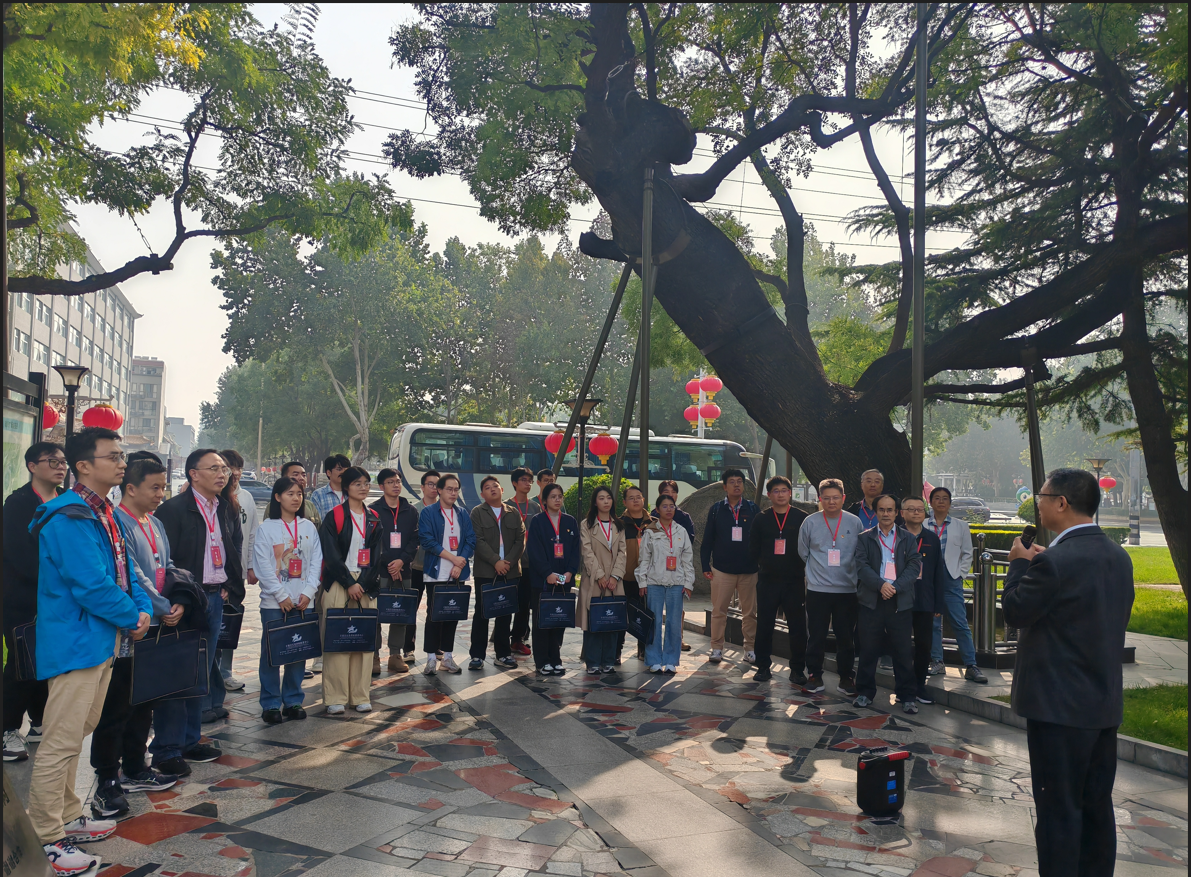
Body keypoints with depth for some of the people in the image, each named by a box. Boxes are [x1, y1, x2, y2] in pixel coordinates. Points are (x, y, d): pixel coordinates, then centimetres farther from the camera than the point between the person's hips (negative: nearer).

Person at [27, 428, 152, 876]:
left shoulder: (107, 514, 11)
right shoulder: (69, 519, -20)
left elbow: (125, 570, 14)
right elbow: (91, 586, -24)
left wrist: (143, 609, -3)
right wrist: (133, 617, -11)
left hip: (105, 640, 10)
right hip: (75, 642, -10)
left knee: (75, 734, 20)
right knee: (60, 741, -3)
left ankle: (68, 819, 34)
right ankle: (46, 840, 8)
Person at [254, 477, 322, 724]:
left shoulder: (308, 527, 8)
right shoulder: (266, 528, -2)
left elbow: (316, 562, 6)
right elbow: (263, 566, -7)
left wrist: (308, 592, -6)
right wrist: (282, 596, -10)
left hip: (302, 601, 3)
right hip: (273, 601, -3)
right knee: (271, 651, 0)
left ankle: (293, 701, 17)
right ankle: (270, 704, 10)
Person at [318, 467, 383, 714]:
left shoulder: (373, 518, 12)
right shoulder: (334, 517, -1)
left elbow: (376, 555, 7)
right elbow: (331, 554, -7)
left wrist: (364, 584, -6)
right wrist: (349, 583, -12)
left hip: (366, 585, 4)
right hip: (338, 584, -4)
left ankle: (360, 696, 11)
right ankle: (336, 698, 3)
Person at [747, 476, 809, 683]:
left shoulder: (802, 518, 2)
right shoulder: (761, 519, 7)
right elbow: (753, 551, 10)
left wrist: (799, 565, -5)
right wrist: (766, 563, 2)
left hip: (795, 581, -1)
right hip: (767, 580, 1)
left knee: (798, 626, 0)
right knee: (764, 625, 4)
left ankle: (797, 669, 12)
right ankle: (763, 667, 16)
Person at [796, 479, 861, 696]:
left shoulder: (854, 523, 1)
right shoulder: (810, 522, 0)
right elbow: (803, 553, 10)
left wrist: (847, 572, 8)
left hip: (847, 589, 1)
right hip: (817, 589, 0)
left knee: (846, 637, 6)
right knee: (816, 636, 4)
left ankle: (846, 678, 18)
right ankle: (814, 676, 16)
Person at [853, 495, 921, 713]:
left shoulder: (907, 538, 8)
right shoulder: (865, 538, 8)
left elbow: (914, 566, -1)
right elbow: (862, 566, -3)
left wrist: (896, 586, -14)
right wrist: (881, 585, -18)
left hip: (901, 601, 0)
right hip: (871, 600, 0)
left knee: (903, 651, 2)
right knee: (868, 649, 5)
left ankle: (908, 697, 11)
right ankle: (865, 692, 16)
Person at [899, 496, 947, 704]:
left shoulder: (932, 539, 9)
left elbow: (939, 573, 9)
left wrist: (938, 604, 5)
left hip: (925, 602, 2)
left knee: (924, 644, 4)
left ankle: (921, 684, 18)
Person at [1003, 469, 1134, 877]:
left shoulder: (1055, 562, -22)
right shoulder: (1119, 557, 4)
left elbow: (1015, 611, -12)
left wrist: (1019, 564, 4)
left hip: (1060, 705, -8)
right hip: (1105, 704, 8)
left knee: (1059, 809, 2)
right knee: (1097, 807, 17)